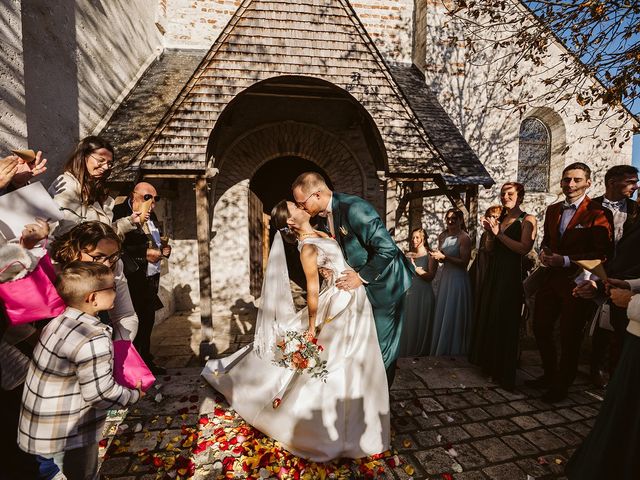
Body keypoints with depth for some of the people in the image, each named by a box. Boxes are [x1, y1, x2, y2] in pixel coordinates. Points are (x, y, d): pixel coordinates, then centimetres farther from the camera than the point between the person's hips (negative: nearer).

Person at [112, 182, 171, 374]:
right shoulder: (120, 213, -11)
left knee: (148, 320, 15)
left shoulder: (151, 216, 13)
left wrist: (164, 249, 5)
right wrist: (145, 253, -20)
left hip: (152, 277, 8)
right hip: (134, 278, -7)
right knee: (136, 322, -1)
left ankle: (146, 360, 28)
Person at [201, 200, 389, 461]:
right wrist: (311, 326, -15)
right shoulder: (307, 247, -20)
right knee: (336, 363, 4)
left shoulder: (318, 234, 5)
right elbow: (312, 289, -19)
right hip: (340, 303, -8)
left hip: (353, 299, 8)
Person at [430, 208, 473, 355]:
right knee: (441, 314, 13)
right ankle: (440, 349, 28)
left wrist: (444, 257, -21)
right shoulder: (443, 236, 6)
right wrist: (438, 256, -7)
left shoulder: (464, 238, -14)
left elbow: (464, 262, -17)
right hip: (445, 277, 7)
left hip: (458, 278, -7)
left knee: (453, 315, 3)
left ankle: (455, 349, 20)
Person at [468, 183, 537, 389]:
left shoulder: (527, 220, -7)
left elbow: (524, 248, -21)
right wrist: (489, 231, -1)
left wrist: (499, 233, -20)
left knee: (505, 321, 1)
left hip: (511, 275, -7)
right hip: (493, 272, 7)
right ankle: (488, 362, 33)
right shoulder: (499, 218, 13)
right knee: (488, 316, 15)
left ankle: (504, 372, 17)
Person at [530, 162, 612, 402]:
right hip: (552, 278, 7)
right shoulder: (552, 210, 9)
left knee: (569, 337, 8)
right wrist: (544, 252, -1)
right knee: (540, 328, 14)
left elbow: (603, 253, -17)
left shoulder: (597, 213, -12)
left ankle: (561, 386, 27)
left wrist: (565, 260, -21)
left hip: (576, 282, -6)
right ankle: (550, 375, 35)